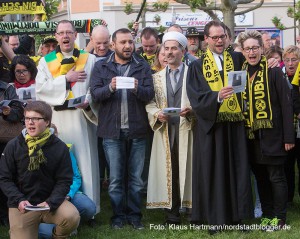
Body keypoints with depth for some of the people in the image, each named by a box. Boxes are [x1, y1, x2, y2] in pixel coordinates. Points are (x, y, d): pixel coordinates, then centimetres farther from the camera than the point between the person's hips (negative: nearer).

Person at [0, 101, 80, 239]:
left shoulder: (59, 147, -3)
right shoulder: (13, 146, -2)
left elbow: (64, 181, -3)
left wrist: (51, 202, -20)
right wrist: (19, 200, -16)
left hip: (51, 201, 0)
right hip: (22, 205, 0)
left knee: (72, 217, -28)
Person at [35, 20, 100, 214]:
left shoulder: (89, 59, 7)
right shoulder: (46, 61, 10)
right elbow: (40, 89, -2)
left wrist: (88, 101, -17)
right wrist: (66, 79, -7)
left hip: (82, 117, -1)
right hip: (56, 119, 1)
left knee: (84, 163, -2)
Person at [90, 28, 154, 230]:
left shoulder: (143, 67, 6)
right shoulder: (101, 67, 6)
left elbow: (150, 94, -3)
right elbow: (95, 94, -4)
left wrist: (137, 89, -23)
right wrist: (110, 87, -23)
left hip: (137, 131, 1)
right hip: (112, 130, -1)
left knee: (136, 178, 7)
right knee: (115, 178, 5)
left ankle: (134, 215, 17)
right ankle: (118, 215, 16)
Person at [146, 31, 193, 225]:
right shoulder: (157, 77, 15)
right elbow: (150, 103, 10)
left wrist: (191, 110, -16)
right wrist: (157, 114, -9)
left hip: (187, 128, -2)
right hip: (165, 129, 2)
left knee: (187, 168, -3)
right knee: (168, 170, 1)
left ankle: (193, 206, 4)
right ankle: (172, 212, 7)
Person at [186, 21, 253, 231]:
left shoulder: (237, 59, 9)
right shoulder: (197, 66, 4)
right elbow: (195, 97, -7)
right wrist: (217, 96, -23)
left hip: (234, 125, 2)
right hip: (210, 126, -1)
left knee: (236, 170, 2)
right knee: (213, 172, 1)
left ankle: (236, 215, 12)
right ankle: (214, 218, 9)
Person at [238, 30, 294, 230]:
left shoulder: (274, 72, -7)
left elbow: (286, 104, -9)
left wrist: (289, 136, -13)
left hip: (272, 134, -5)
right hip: (252, 136, 5)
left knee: (276, 176, 0)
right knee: (260, 176, 12)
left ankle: (279, 219, 9)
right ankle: (267, 214, 23)